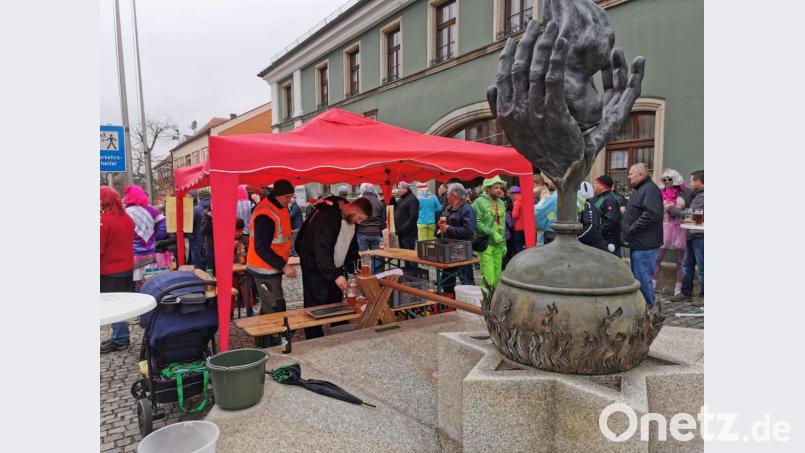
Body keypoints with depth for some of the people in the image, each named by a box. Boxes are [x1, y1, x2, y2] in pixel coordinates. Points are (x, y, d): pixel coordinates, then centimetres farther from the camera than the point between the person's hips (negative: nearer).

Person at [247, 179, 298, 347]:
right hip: (265, 270, -10)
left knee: (268, 308, 19)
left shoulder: (280, 207, 7)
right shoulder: (265, 215, -25)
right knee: (276, 310, -7)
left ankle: (262, 344, 32)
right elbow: (261, 249, -26)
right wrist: (284, 266, -27)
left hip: (273, 268, 10)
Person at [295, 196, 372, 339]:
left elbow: (352, 247, 11)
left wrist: (354, 270, 0)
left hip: (334, 268, 8)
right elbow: (322, 250, -32)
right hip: (315, 267, -8)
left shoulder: (351, 220, 1)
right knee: (316, 307, -4)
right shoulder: (328, 217, -27)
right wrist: (335, 275, -35)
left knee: (337, 303, 15)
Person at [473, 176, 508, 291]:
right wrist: (492, 233, -20)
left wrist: (504, 243, 15)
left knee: (497, 275, 10)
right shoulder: (480, 202, -7)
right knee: (488, 276, -9)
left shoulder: (501, 203, 14)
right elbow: (477, 223, -15)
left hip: (498, 244, 6)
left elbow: (503, 225, 18)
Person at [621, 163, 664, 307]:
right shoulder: (641, 189, 19)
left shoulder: (650, 189, -14)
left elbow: (651, 214, -27)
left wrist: (630, 230, -20)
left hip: (644, 245, -11)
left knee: (643, 279, -6)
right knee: (637, 277, 17)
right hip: (638, 243, 11)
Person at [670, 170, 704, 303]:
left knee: (702, 268, 0)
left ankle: (703, 296, 9)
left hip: (699, 236, -10)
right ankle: (686, 293, 24)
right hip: (692, 236, 10)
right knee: (687, 266, 15)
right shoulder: (696, 195, 15)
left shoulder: (702, 197, -15)